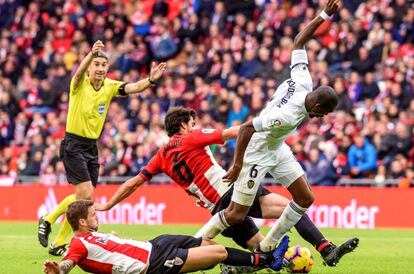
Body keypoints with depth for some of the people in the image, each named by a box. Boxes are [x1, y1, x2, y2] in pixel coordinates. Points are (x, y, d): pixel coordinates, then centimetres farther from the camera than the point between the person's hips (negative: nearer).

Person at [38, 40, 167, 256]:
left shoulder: (110, 86, 3)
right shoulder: (80, 84, -11)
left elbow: (134, 87, -13)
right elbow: (80, 71, -35)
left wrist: (150, 80, -35)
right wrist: (91, 54, -56)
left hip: (92, 147, 6)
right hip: (73, 145, -6)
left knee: (83, 197, 6)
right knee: (86, 194, -16)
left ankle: (58, 244, 16)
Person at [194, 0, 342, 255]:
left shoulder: (303, 81, -16)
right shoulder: (288, 116, -38)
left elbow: (299, 41, -6)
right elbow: (246, 127, -34)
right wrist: (237, 165, -27)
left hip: (278, 148, 9)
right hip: (257, 152, -9)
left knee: (306, 198, 6)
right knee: (236, 215, -4)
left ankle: (267, 247, 17)